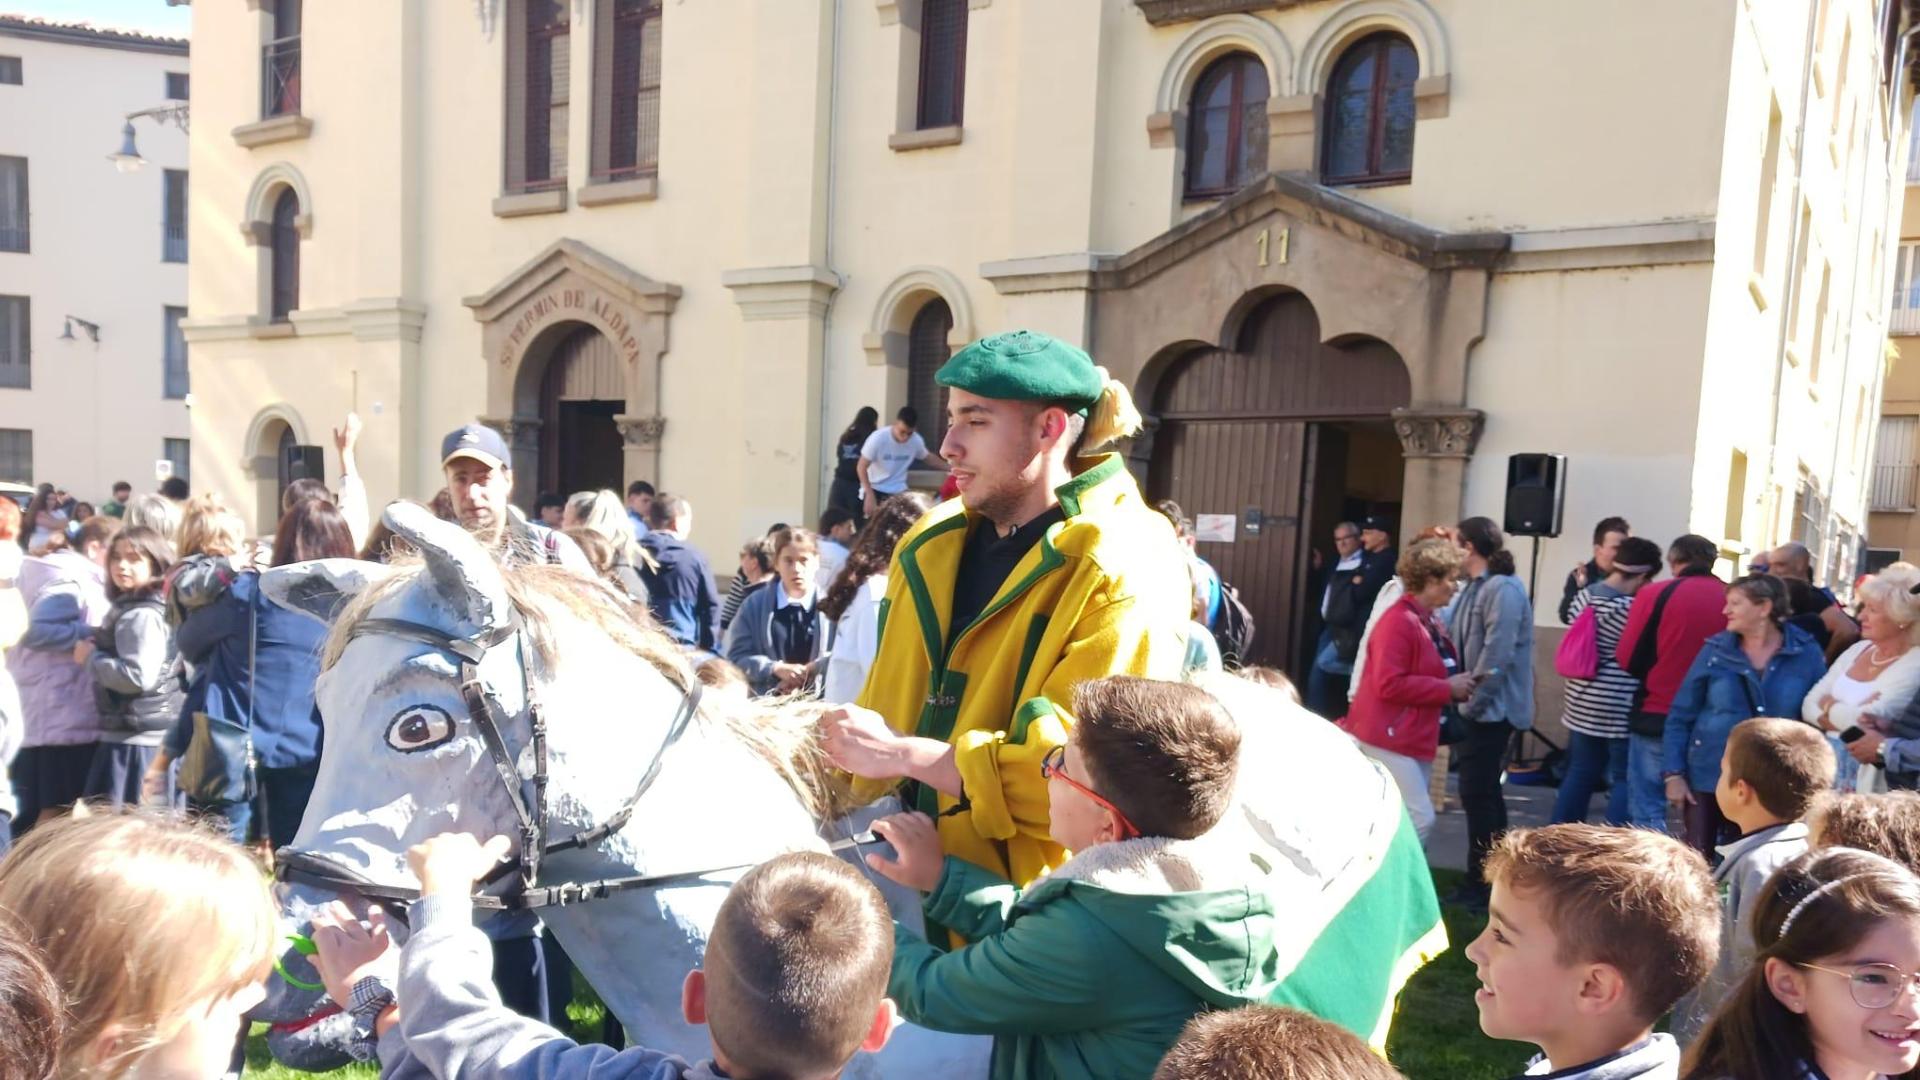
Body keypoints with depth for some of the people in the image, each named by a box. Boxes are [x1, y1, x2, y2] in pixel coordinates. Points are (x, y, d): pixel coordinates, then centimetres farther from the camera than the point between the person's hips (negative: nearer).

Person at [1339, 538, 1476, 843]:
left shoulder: (1430, 621, 13)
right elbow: (1389, 685, -25)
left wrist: (1457, 686, 5)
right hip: (1390, 738, -10)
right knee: (1419, 820, -11)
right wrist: (1447, 689, -18)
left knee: (1409, 819, 13)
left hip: (1414, 738, 10)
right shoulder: (1400, 621, -18)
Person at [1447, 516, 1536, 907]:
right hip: (1482, 707, 10)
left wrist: (1472, 700, -19)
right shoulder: (1475, 588, 14)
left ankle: (1480, 883, 2)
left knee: (1478, 792, -7)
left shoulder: (1504, 589, -17)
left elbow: (1497, 654, -23)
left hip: (1493, 708, -10)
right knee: (1484, 791, 16)